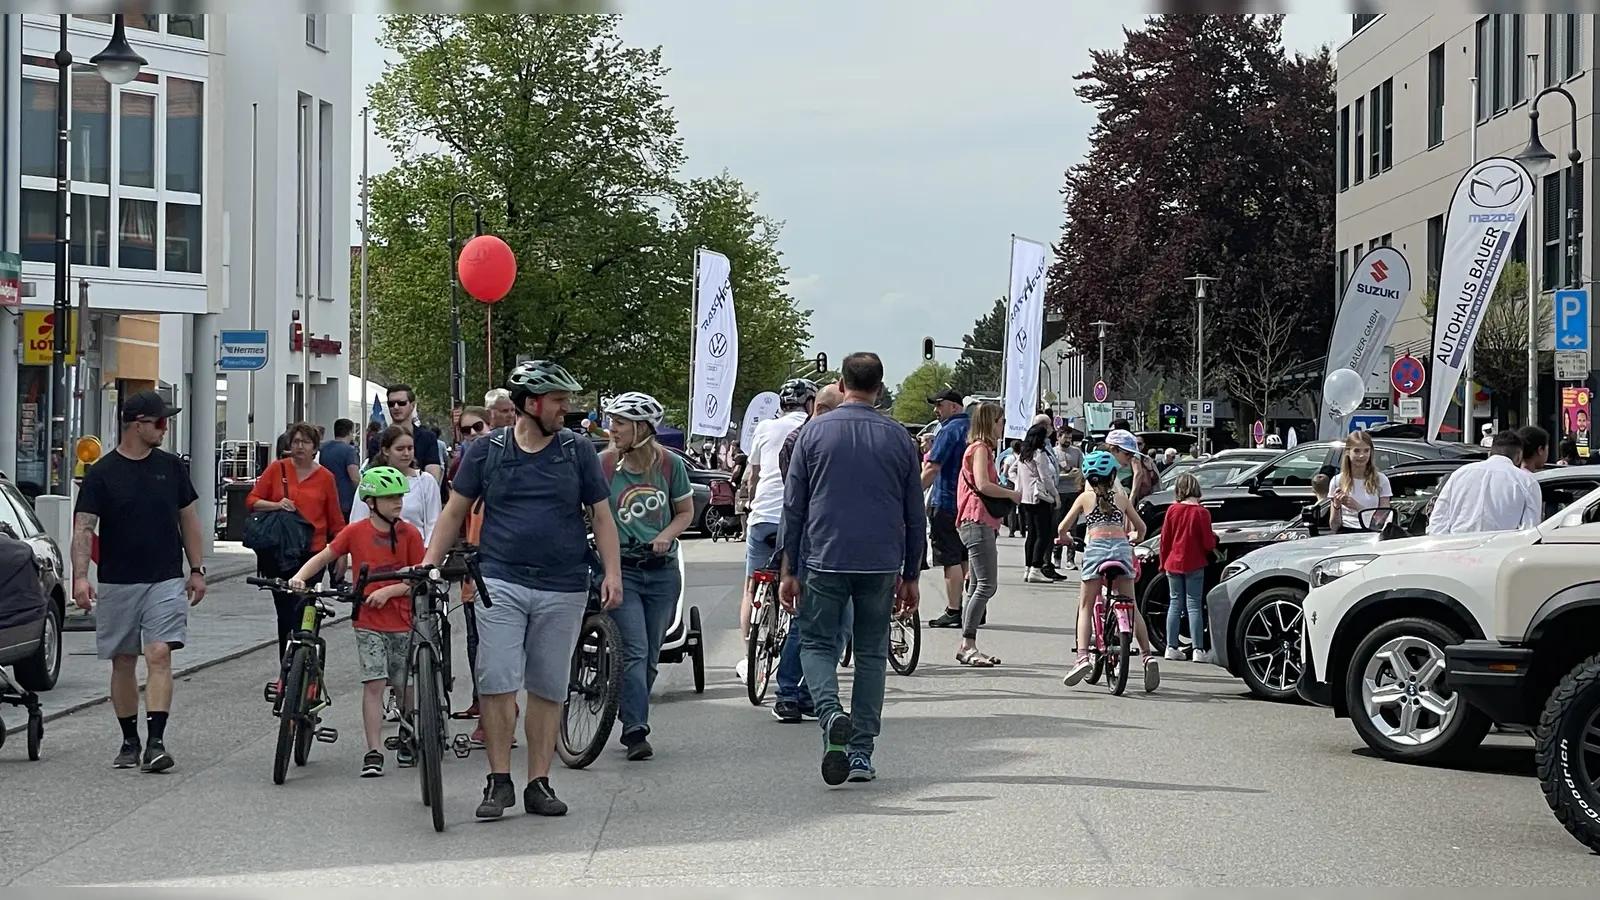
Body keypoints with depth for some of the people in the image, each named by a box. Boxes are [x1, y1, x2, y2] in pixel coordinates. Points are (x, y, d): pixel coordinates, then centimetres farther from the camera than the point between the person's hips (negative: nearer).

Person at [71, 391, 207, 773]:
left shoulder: (171, 467, 6)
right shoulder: (101, 473, -4)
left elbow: (188, 520, 13)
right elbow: (83, 527, -10)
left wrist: (197, 570, 9)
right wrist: (81, 575, -23)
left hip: (166, 581, 1)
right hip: (117, 584, 0)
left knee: (159, 656, -13)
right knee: (123, 662, 8)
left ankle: (156, 741, -17)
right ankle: (130, 741, 21)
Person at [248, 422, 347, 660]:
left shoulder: (325, 477, 3)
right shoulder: (277, 469, 3)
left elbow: (335, 520, 9)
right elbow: (252, 500, 6)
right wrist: (276, 505, -11)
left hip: (311, 553, -2)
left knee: (301, 615, -10)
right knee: (284, 613, 6)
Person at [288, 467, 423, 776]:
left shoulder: (409, 534, -3)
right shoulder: (356, 532, -3)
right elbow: (324, 556, 2)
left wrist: (388, 591, -17)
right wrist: (300, 576, -14)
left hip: (402, 621, 1)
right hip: (369, 622, -1)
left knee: (405, 685, 9)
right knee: (373, 683, -9)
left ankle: (408, 739, 32)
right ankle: (374, 753, -9)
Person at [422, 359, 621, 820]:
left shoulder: (579, 451, 7)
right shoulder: (486, 451, 5)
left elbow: (601, 515, 9)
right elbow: (454, 513, 10)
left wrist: (612, 572, -2)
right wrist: (427, 565, 2)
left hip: (563, 589, 1)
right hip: (501, 582, -1)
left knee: (549, 690, 5)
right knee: (496, 683, -8)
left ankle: (539, 783, 12)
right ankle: (499, 781, 1)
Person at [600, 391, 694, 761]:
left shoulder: (670, 464, 0)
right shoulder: (604, 464, -5)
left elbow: (686, 511, 11)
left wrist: (666, 535, -7)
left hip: (662, 571, 3)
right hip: (621, 569, -3)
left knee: (650, 655, 9)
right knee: (634, 651, -12)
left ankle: (631, 722, 24)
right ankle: (636, 731, -14)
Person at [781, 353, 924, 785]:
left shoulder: (815, 432, 0)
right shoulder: (898, 438, 4)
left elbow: (793, 506, 1)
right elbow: (915, 516, 7)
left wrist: (789, 570, 6)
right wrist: (910, 577, 15)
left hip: (824, 561, -1)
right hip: (881, 566, 1)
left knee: (817, 643, 8)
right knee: (871, 654, 10)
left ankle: (831, 712, -21)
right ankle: (862, 753, 7)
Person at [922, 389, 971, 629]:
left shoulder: (950, 430, -12)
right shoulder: (973, 428, 14)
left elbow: (933, 468, -18)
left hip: (946, 503, -9)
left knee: (951, 559, -7)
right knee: (964, 559, 13)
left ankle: (953, 611, -7)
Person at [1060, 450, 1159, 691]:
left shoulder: (1085, 498, 14)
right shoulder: (1121, 498, 18)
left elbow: (1063, 529, 14)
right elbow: (1140, 528, 24)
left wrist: (1065, 539, 36)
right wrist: (1131, 538, 46)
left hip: (1096, 546, -2)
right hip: (1121, 547, 2)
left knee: (1086, 606, 2)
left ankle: (1082, 657, -14)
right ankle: (1147, 655, -1)